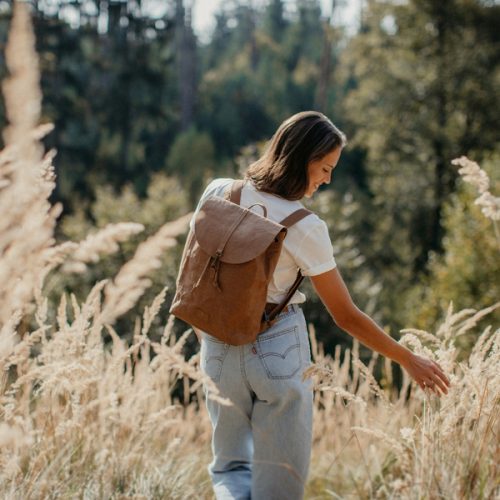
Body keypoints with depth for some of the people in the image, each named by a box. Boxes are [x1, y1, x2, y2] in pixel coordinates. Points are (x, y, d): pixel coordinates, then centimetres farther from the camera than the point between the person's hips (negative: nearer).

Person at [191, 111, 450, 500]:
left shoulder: (217, 193, -4)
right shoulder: (305, 228, -17)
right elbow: (347, 317, -11)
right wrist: (409, 360, 1)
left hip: (221, 348, 4)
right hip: (281, 351, -4)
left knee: (229, 467, 20)